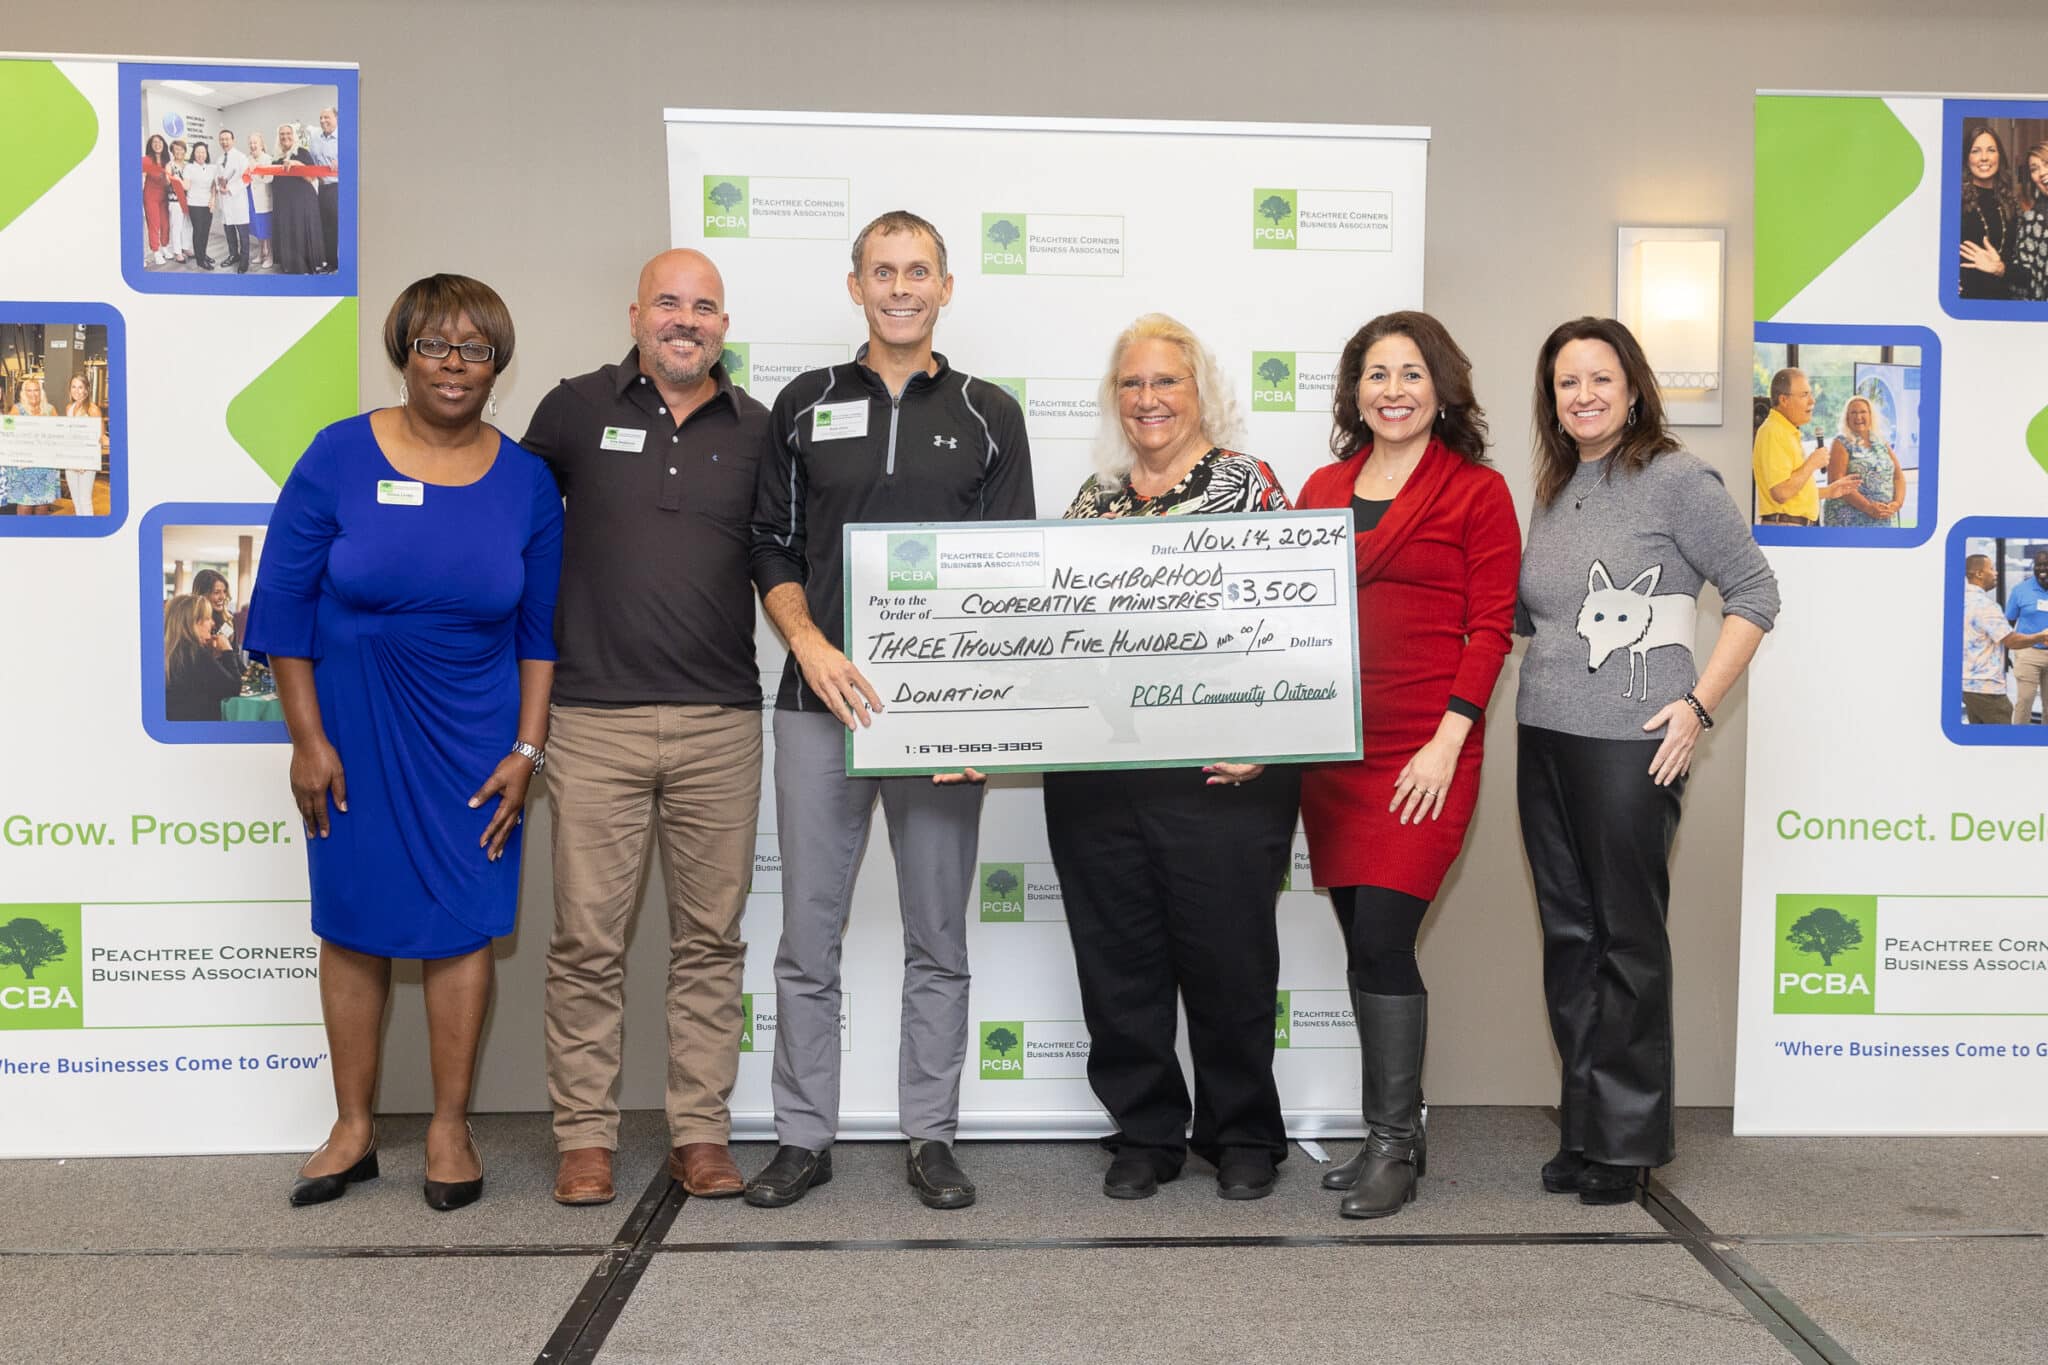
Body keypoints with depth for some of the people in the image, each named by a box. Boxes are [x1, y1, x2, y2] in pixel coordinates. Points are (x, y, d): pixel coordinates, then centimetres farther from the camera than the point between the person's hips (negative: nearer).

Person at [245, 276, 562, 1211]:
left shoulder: (525, 481, 0)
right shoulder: (340, 457, -5)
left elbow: (541, 629, 4)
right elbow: (285, 603, -3)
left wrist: (525, 751, -2)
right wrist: (307, 741, -6)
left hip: (473, 745, 1)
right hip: (353, 738, -1)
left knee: (461, 925, 5)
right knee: (355, 925, 8)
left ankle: (450, 1128, 18)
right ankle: (353, 1128, 21)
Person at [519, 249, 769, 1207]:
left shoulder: (758, 432, 9)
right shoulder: (576, 409, 6)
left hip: (721, 723, 1)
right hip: (595, 720, -1)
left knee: (710, 938, 6)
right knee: (588, 940, 1)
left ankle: (701, 1132, 16)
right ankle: (585, 1137, 12)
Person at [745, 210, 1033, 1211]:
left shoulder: (988, 415, 8)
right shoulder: (804, 406, 8)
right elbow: (772, 551, 7)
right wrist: (811, 647, -11)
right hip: (822, 704, 0)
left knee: (938, 937, 7)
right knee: (808, 934, 5)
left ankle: (932, 1136, 19)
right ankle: (803, 1136, 17)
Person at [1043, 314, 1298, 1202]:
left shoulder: (1247, 485, 0)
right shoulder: (1096, 495, 14)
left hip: (1219, 773, -4)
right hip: (1094, 774, 4)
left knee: (1227, 953, 5)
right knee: (1118, 954, 9)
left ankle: (1243, 1135, 23)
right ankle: (1145, 1131, 24)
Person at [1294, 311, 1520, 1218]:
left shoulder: (1478, 492, 1)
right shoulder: (1323, 488, 15)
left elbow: (1490, 627, -4)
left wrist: (1447, 742, -13)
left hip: (1422, 753, -5)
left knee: (1381, 940, -10)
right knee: (1364, 942, 9)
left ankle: (1393, 1148, 4)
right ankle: (1396, 1133, 22)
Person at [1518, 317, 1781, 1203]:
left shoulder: (1677, 480, -5)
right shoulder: (1554, 493, 15)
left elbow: (1754, 593, -5)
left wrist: (1700, 704, -12)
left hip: (1632, 746, -7)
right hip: (1545, 739, 7)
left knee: (1627, 939, 1)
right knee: (1568, 935, 10)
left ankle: (1626, 1141, 12)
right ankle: (1584, 1129, 21)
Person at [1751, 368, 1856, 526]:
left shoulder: (1789, 432, 18)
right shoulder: (1773, 433, -14)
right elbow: (1780, 493, -24)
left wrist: (1828, 491, 21)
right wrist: (1812, 463, -14)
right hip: (1784, 525, -10)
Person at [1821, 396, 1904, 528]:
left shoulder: (1883, 443, 17)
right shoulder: (1842, 444, 1)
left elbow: (1899, 476, 14)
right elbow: (1837, 482, -11)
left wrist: (1897, 503, -6)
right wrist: (1868, 507, -18)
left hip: (1885, 520, 5)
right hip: (1851, 520, -5)